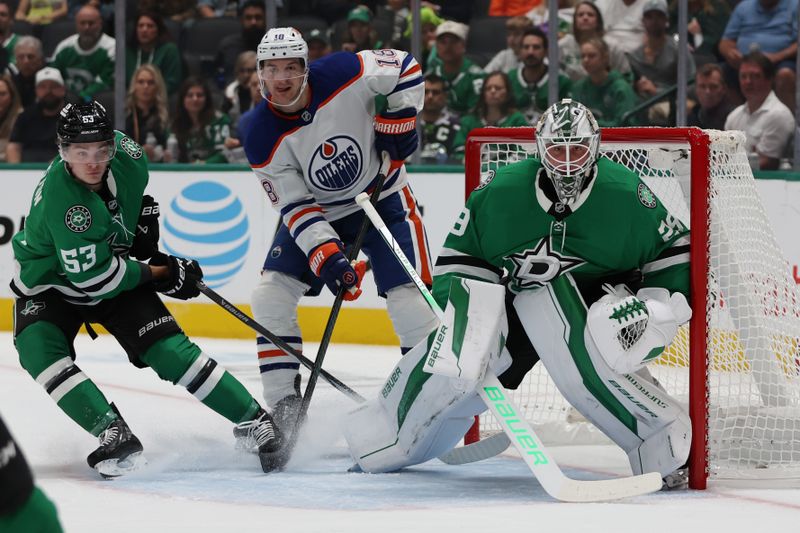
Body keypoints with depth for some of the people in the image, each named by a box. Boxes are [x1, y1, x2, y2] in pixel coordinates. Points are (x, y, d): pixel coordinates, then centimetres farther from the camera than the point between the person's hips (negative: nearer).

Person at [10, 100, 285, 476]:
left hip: (116, 272, 4)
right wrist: (158, 274, -22)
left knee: (169, 350, -11)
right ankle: (115, 435, -36)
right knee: (40, 351, -31)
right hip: (52, 283, -4)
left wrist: (144, 214, 2)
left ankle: (256, 421, -9)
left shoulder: (126, 153, -17)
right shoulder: (59, 198, -36)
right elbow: (92, 276, -31)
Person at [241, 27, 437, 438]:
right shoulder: (261, 137, -19)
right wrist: (325, 255, -28)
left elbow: (405, 68, -8)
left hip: (383, 197, -2)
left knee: (408, 297, -15)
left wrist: (398, 120, -16)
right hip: (316, 212, 2)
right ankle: (284, 407, -1)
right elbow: (293, 205, -17)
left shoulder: (343, 75, -25)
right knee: (271, 295, -9)